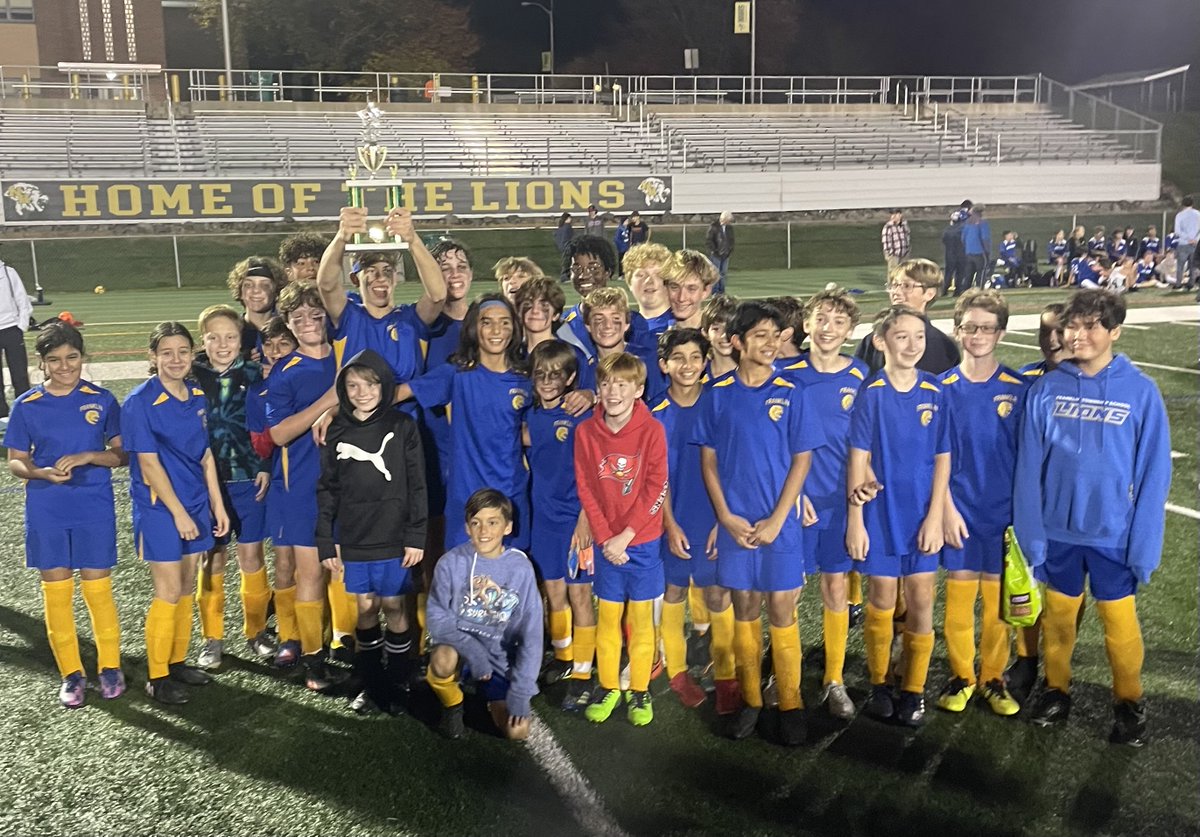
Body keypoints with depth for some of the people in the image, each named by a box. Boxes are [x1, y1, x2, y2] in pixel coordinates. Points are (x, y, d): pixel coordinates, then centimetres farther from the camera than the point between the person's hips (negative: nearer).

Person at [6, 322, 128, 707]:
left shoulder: (101, 400, -2)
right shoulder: (26, 406, 1)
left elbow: (122, 454, 0)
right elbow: (15, 461, 4)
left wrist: (86, 457, -18)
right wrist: (42, 473, -17)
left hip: (94, 509, -1)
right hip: (46, 513, 1)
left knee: (97, 588, 3)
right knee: (56, 591, 7)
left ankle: (110, 666, 21)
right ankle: (71, 674, 22)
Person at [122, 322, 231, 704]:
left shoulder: (198, 396, 5)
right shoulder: (140, 402, -13)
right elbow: (149, 462, -15)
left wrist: (217, 504, 8)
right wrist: (178, 512, -15)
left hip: (196, 504, 6)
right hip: (159, 508, -6)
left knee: (187, 587, 13)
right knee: (169, 592, -2)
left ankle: (177, 661, 28)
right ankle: (157, 676, 12)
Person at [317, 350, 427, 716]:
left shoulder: (402, 426, -3)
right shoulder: (336, 432, 5)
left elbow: (417, 486, -4)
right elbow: (327, 490, 7)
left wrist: (416, 536, -9)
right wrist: (326, 541, 4)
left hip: (393, 537, -3)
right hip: (354, 539, 3)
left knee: (394, 606, 4)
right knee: (366, 608, 10)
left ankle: (397, 683, 18)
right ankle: (370, 684, 22)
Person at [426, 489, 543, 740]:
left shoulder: (520, 568, -11)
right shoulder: (452, 562, -13)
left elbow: (531, 636, -8)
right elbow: (437, 617, -11)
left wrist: (521, 692, -12)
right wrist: (473, 650, -25)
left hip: (500, 659, 1)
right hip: (459, 647, -1)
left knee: (516, 731, -13)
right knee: (443, 660, -36)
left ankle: (493, 697, 22)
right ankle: (453, 706, -1)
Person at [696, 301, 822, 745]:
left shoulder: (791, 394, -3)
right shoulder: (718, 393, 1)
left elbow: (801, 460, -3)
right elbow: (708, 458, 3)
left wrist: (776, 520, -9)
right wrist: (725, 516, -6)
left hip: (780, 522, -1)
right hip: (734, 522, 1)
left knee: (781, 610, 3)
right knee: (743, 608, 10)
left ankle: (790, 704, 17)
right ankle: (749, 699, 24)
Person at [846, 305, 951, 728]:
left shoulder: (935, 392, -1)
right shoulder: (871, 392, -7)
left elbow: (942, 459, 1)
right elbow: (858, 458, -6)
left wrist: (935, 517, -5)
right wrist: (855, 519, -7)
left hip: (922, 514, 2)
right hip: (880, 512, -1)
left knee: (921, 601, 4)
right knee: (882, 601, 8)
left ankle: (913, 690, 19)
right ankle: (879, 685, 25)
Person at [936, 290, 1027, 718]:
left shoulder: (1018, 388, -2)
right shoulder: (943, 388, -2)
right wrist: (947, 509, -8)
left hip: (1005, 511, 0)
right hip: (961, 511, 0)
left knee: (998, 600, 8)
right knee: (959, 595, 6)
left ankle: (993, 678, 24)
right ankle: (961, 676, 23)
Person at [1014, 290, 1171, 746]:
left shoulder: (1141, 391, -9)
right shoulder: (1046, 389, -4)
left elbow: (1153, 474, -8)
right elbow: (1029, 468, -2)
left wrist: (1144, 544, -10)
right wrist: (1031, 532, -6)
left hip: (1114, 535, -2)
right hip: (1057, 532, 2)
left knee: (1119, 622, 10)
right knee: (1057, 616, 16)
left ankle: (1129, 702, 32)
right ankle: (1056, 689, 37)